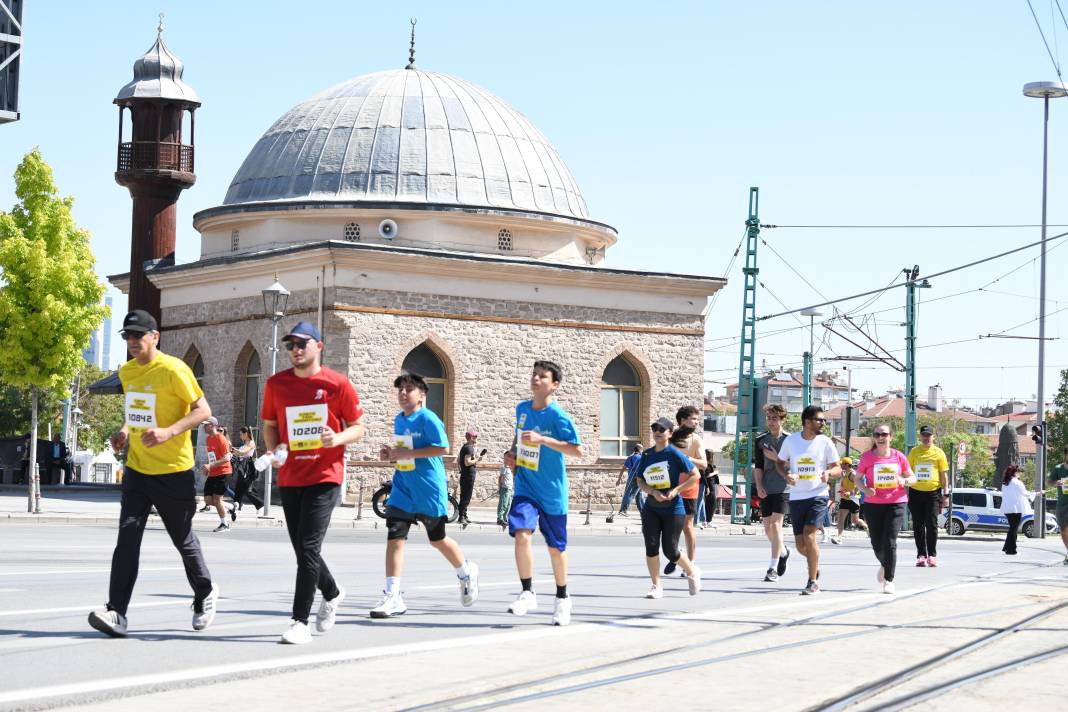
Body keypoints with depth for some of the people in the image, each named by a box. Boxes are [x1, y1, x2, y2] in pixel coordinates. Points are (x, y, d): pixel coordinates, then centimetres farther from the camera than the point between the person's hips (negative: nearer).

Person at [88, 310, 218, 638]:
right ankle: (117, 613, -15)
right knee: (127, 537, -9)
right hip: (136, 469, 5)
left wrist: (169, 432, -27)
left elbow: (203, 410, -13)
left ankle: (204, 593, 35)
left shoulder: (173, 370, -13)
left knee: (183, 539, 9)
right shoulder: (126, 372, 9)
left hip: (173, 471, -5)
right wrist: (124, 430, 6)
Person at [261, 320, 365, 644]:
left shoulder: (337, 384, -4)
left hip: (324, 477, -5)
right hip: (289, 478, 5)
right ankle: (332, 593, 39)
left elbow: (358, 427, 3)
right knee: (302, 548, 12)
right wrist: (273, 450, -4)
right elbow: (270, 425, 16)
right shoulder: (276, 383, 6)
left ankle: (300, 621, -8)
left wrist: (338, 438, -18)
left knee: (308, 547, -12)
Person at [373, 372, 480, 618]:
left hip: (429, 491, -6)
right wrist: (391, 454, 3)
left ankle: (466, 572, 39)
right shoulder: (398, 420, 11)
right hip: (403, 488, 6)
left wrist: (407, 453, -23)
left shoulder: (428, 419, -13)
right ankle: (392, 597, -9)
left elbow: (443, 448, -20)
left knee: (437, 539, 10)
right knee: (394, 537, -7)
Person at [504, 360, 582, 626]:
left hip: (552, 491, -3)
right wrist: (512, 452, 6)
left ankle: (562, 599, 29)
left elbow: (577, 450, -20)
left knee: (555, 546, 10)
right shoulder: (522, 409, 3)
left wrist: (543, 440, -27)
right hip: (525, 487, 3)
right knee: (521, 534, -21)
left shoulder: (558, 417, -14)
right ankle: (527, 593, -11)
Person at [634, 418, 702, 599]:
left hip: (673, 509, -4)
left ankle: (692, 573, 26)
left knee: (670, 550, -2)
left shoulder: (675, 454, -9)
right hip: (651, 509, 4)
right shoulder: (647, 455, 6)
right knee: (651, 546, -7)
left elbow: (695, 475, -8)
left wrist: (676, 490, -16)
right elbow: (640, 481, 8)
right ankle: (656, 586, 4)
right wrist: (653, 492, -12)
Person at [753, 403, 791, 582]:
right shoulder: (761, 440, 8)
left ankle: (773, 568, -14)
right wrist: (759, 486, -2)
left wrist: (776, 458, -13)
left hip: (783, 488, -5)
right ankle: (783, 551, 38)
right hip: (766, 490, 5)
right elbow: (758, 466, 9)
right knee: (767, 527, 9)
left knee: (776, 524, -15)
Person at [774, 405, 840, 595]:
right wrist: (786, 475, -7)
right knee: (800, 544, 5)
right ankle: (815, 565, 38)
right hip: (796, 497, 3)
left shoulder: (825, 442, -2)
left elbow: (837, 468, 6)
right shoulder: (791, 440, 1)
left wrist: (829, 473, -17)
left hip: (818, 495, -3)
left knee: (809, 536, -17)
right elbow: (780, 463, 13)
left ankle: (813, 582, -7)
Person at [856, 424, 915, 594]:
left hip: (896, 504, -1)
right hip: (873, 504, 1)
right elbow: (858, 478, 8)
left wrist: (905, 481, -13)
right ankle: (884, 565, 40)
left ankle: (889, 580, -4)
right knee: (877, 543, 7)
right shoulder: (867, 457, 1)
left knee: (890, 542, -11)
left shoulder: (899, 456, 3)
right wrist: (865, 489, -12)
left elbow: (913, 477, 10)